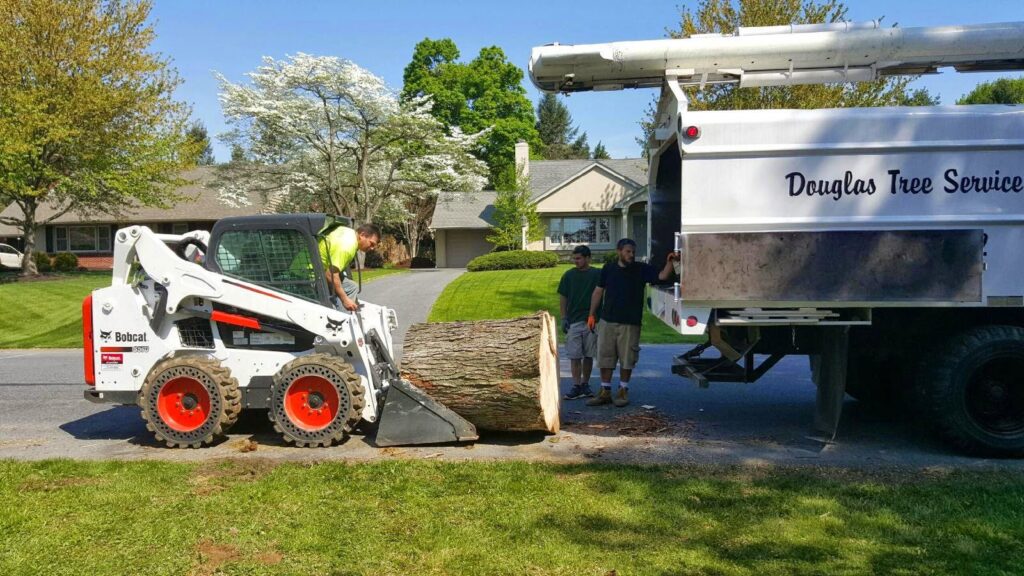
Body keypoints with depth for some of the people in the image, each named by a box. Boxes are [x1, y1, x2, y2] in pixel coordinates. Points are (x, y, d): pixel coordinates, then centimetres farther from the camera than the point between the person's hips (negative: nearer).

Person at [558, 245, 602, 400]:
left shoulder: (597, 275, -1)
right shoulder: (569, 275, 4)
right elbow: (562, 298, 7)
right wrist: (564, 318, 0)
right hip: (573, 321, 1)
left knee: (588, 356, 7)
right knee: (575, 356, -1)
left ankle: (585, 385, 19)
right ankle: (576, 387, 2)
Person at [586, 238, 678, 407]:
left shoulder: (642, 269, 0)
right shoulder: (608, 268, 6)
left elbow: (662, 276, -12)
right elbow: (598, 291, 11)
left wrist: (670, 262, -29)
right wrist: (592, 314, 8)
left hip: (630, 323, -2)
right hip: (607, 321, 2)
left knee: (627, 359, 3)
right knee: (605, 357, 5)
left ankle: (623, 392, 17)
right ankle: (605, 392, 15)